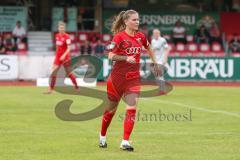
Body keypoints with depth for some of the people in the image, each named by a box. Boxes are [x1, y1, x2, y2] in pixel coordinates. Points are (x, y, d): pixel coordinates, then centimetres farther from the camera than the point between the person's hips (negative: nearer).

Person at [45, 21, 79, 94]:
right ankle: (50, 89, -4)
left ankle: (76, 87, 17)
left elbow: (69, 48, -20)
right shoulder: (57, 36, 7)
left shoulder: (66, 36, -13)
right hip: (58, 57, 6)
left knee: (69, 73, 2)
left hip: (65, 57, -6)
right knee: (54, 72, -4)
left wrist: (64, 55, -33)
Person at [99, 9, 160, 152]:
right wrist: (126, 58, -30)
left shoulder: (141, 36, 4)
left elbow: (149, 49, 24)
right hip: (118, 77, -3)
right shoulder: (119, 36, -11)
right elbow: (111, 56, -17)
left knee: (132, 109, -14)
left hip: (134, 77, 3)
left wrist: (156, 64, 26)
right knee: (111, 109, 11)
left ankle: (125, 142, -12)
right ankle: (102, 137, 34)